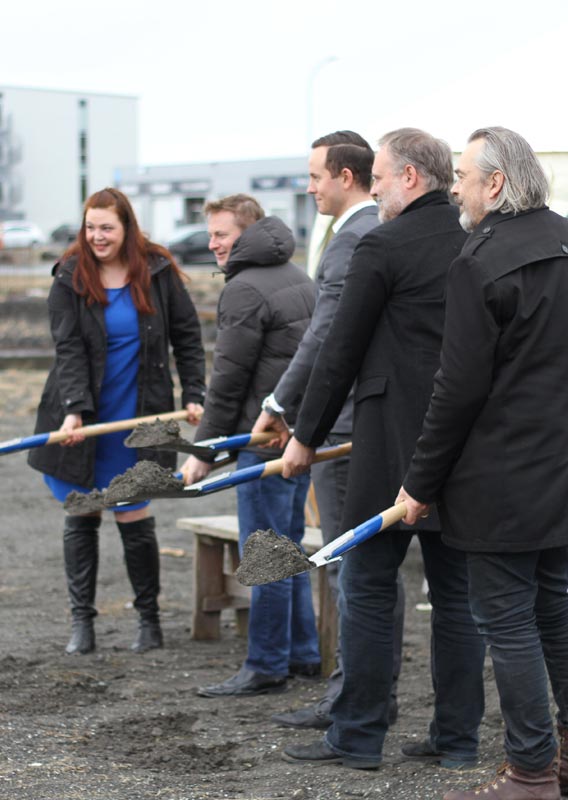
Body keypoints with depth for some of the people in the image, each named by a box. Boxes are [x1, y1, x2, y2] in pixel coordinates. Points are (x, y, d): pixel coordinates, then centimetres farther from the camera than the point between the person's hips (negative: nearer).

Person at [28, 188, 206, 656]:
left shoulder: (158, 271, -2)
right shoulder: (70, 279, -3)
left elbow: (187, 337, 5)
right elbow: (68, 351, -10)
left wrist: (194, 395, -4)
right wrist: (73, 410, -22)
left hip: (137, 419, -1)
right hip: (84, 420, 1)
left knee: (135, 519, 0)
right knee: (80, 519, 4)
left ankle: (149, 618, 17)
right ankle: (82, 622, 14)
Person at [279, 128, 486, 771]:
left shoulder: (384, 248, -9)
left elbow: (341, 351, -6)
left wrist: (307, 435, 4)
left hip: (394, 444, -6)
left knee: (367, 587, 2)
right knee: (456, 591, 11)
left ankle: (357, 736, 6)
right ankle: (457, 739, 16)